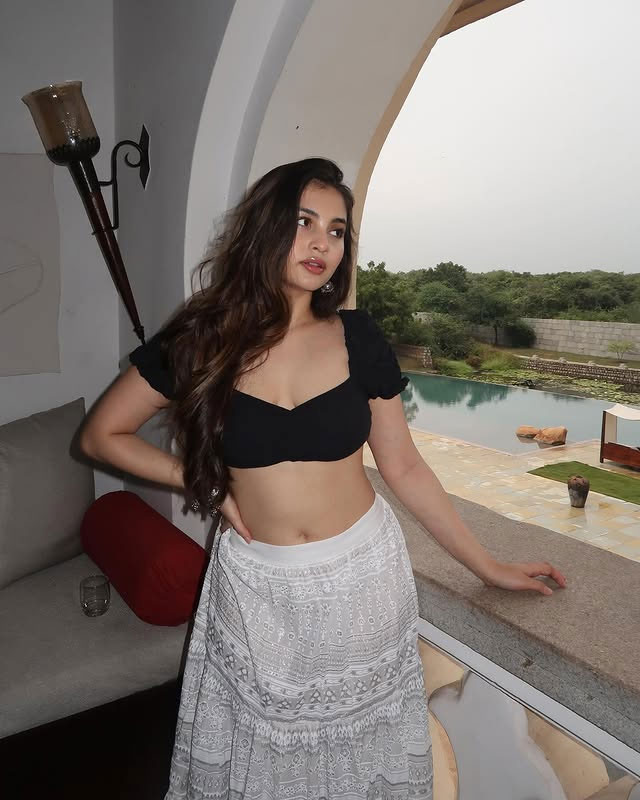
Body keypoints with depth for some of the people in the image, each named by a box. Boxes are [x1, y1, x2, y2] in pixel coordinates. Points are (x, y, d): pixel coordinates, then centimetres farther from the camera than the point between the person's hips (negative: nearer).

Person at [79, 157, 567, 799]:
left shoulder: (356, 336, -5)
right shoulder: (202, 340, -8)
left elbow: (403, 466, 1)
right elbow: (102, 435, 3)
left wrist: (487, 566, 5)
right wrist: (207, 483, -5)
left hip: (362, 577, 1)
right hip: (255, 584, 0)